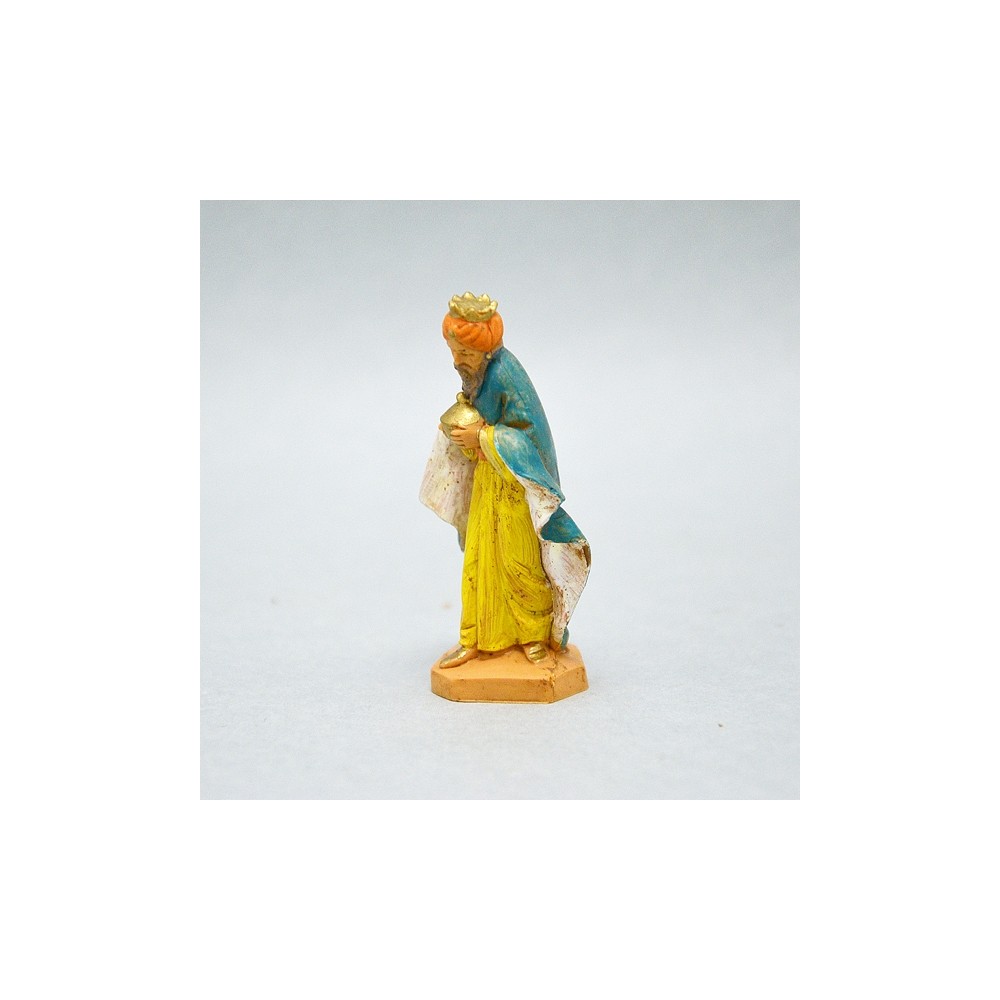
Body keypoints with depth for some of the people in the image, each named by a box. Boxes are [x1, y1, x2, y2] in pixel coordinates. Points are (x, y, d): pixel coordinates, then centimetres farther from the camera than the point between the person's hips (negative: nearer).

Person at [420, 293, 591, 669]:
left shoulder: (505, 375, -24)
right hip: (486, 474, 8)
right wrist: (462, 428, -5)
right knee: (478, 555, 10)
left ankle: (535, 634, 23)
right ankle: (476, 638, 20)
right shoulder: (474, 369, -1)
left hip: (515, 481, -8)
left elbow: (530, 431, -22)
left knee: (517, 559, 3)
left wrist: (482, 437, -22)